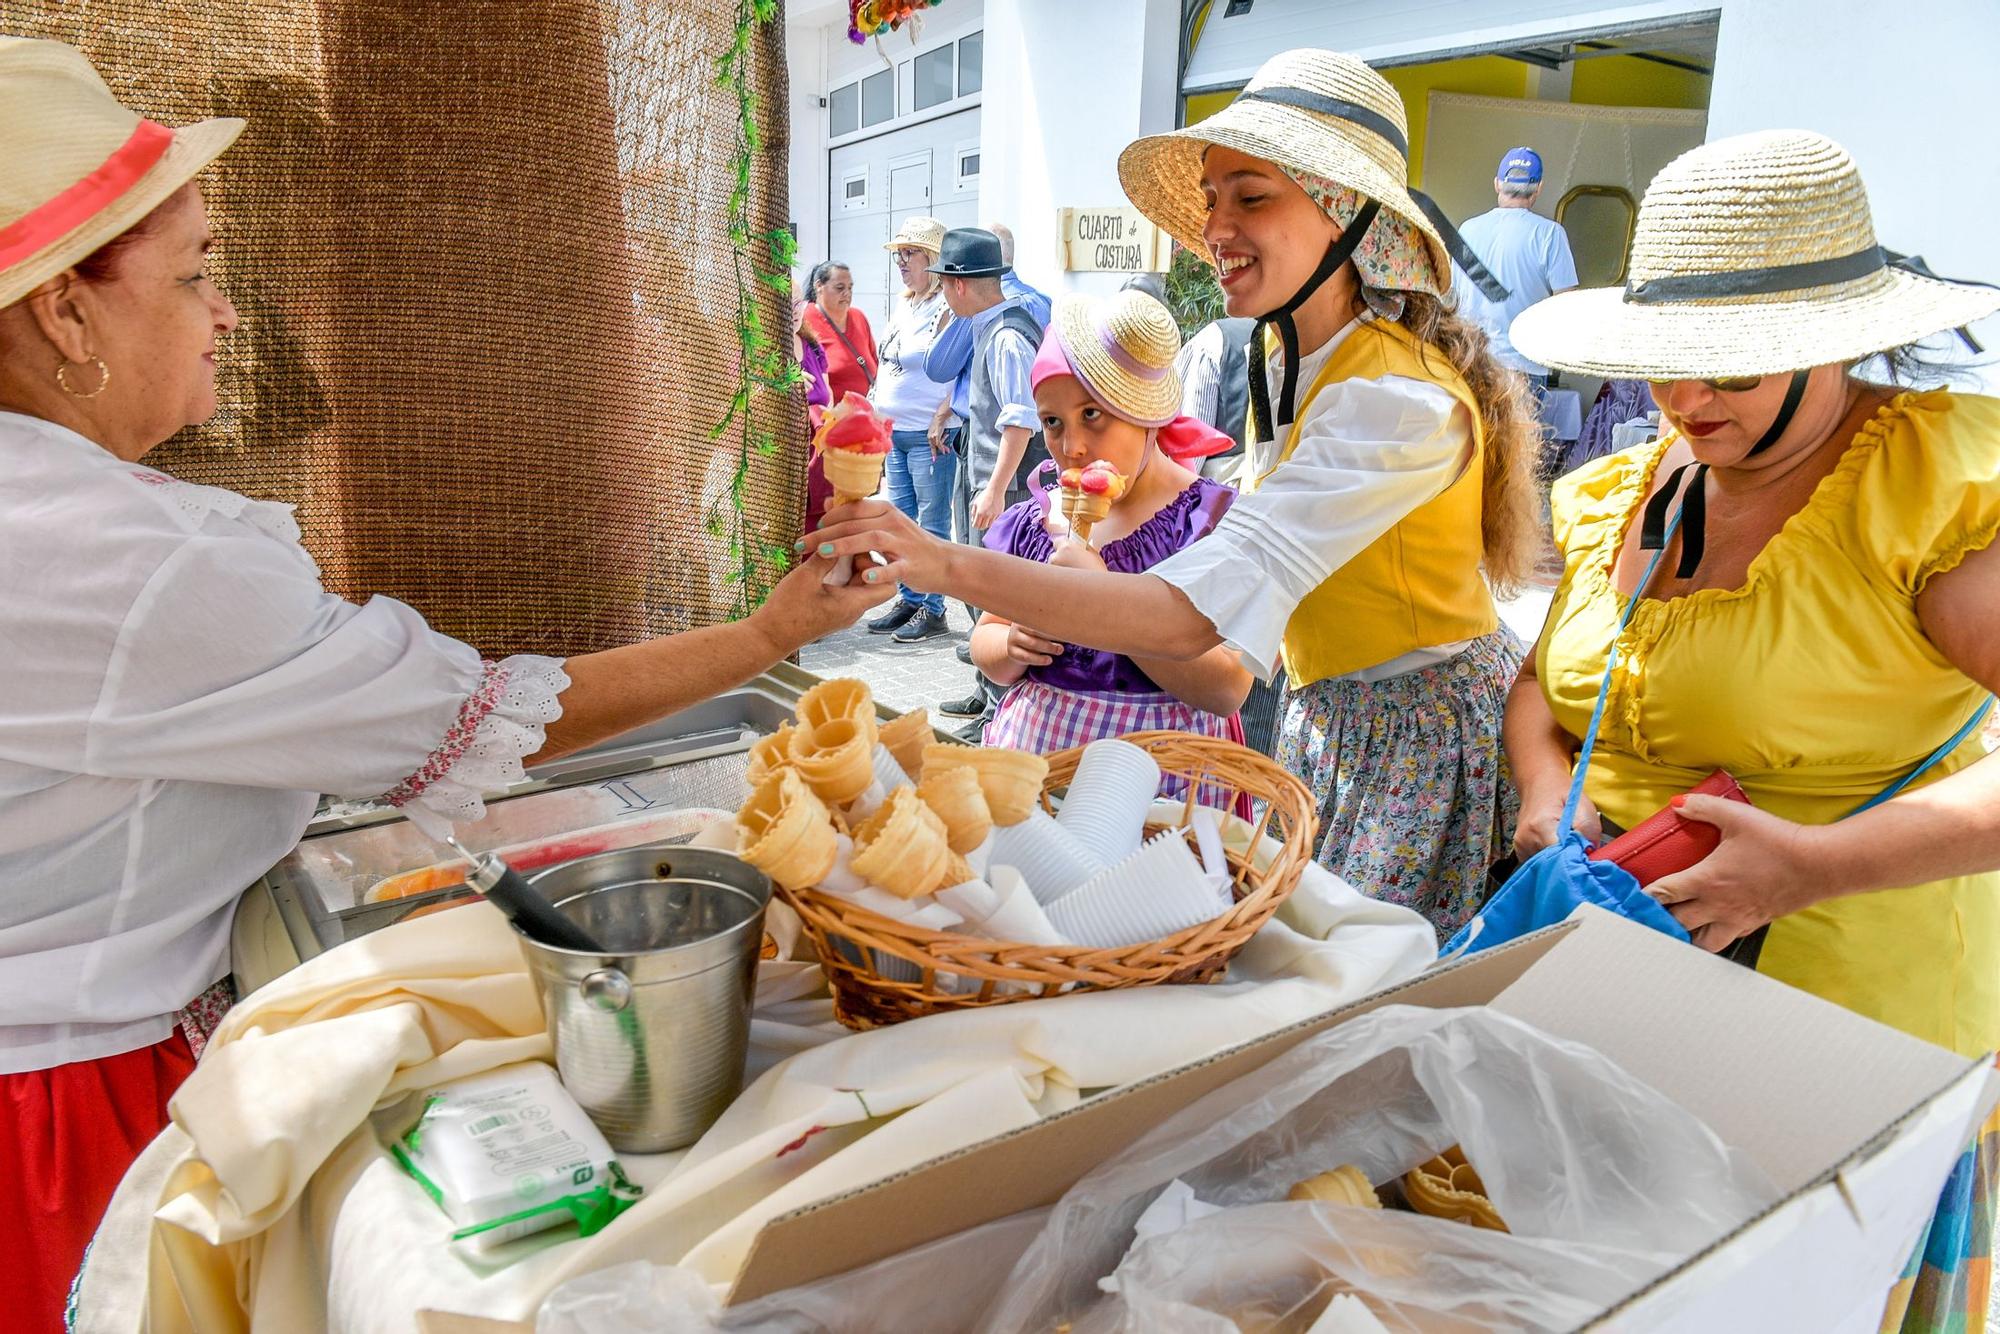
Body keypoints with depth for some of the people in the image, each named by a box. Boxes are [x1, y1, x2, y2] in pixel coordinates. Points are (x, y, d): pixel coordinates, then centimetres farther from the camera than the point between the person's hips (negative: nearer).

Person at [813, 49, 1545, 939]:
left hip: (1418, 738, -8)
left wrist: (951, 567, -42)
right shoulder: (1291, 363, 2)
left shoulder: (1399, 400, -29)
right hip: (1331, 723, 8)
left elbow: (1193, 615, -38)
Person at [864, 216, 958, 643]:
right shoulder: (903, 306, 16)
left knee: (932, 524, -2)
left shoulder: (948, 308, -11)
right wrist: (878, 413, 17)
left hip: (929, 435, -9)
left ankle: (932, 610, 5)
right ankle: (908, 600, 23)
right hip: (894, 431, 9)